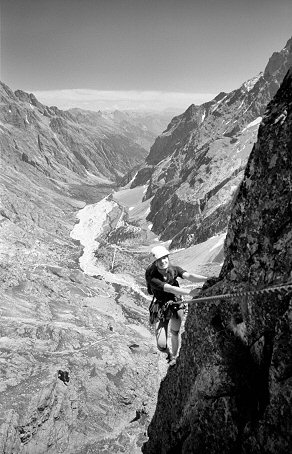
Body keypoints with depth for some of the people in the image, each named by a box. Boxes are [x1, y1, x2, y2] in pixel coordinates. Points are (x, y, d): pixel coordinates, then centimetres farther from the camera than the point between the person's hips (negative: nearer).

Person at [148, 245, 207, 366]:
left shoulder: (174, 269, -11)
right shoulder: (153, 279, -24)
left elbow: (189, 276, -25)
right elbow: (170, 289, -35)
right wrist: (189, 292, -46)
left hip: (177, 306, 2)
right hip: (161, 309, -2)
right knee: (161, 345, -4)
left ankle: (174, 356, 39)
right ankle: (169, 354, 33)